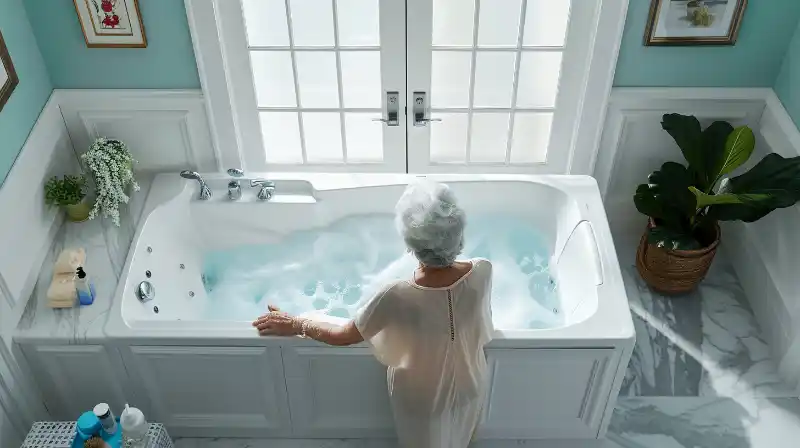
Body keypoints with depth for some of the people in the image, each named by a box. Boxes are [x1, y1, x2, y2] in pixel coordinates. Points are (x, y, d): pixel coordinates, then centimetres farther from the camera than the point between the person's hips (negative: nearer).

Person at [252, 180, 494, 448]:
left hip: (422, 398, -3)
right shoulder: (482, 272, -29)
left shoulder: (398, 296, -39)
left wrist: (295, 325, -4)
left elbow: (344, 336, -22)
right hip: (469, 387, 3)